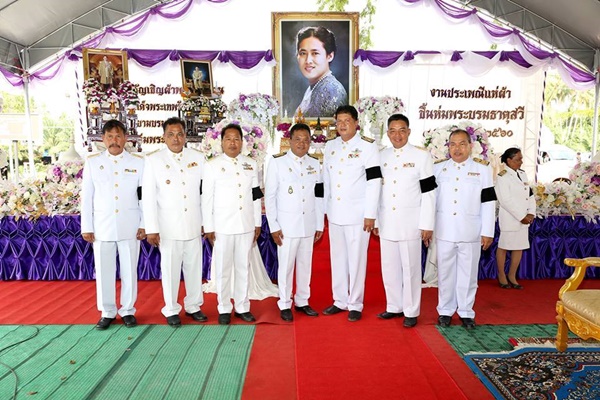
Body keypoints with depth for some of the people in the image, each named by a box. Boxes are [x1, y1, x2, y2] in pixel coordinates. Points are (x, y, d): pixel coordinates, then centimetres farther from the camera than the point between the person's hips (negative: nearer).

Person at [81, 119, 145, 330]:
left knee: (129, 270, 7)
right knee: (104, 271, 7)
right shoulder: (92, 162, 4)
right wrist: (86, 227, 1)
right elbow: (86, 197, 4)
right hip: (102, 227, 1)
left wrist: (144, 224, -1)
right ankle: (107, 312, 22)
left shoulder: (138, 162, 1)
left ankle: (128, 310, 22)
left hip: (129, 227, -1)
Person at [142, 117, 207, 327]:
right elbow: (148, 196, -5)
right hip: (168, 226, -2)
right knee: (170, 269, 7)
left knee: (194, 267, 11)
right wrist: (152, 229, -8)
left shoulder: (198, 157, 3)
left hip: (194, 225, 2)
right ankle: (171, 310, 24)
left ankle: (193, 306, 28)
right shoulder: (153, 160, -3)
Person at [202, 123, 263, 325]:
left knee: (243, 267, 10)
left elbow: (256, 196, 9)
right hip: (222, 225, -2)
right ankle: (224, 309, 19)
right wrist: (208, 227, -4)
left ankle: (242, 307, 23)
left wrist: (257, 224, 8)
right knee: (223, 269, 6)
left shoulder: (251, 164, 8)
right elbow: (207, 198, -2)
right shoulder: (213, 165, -1)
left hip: (246, 225, 3)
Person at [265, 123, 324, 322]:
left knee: (305, 264, 12)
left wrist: (319, 224, 8)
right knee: (286, 266, 3)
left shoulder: (314, 163, 7)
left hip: (309, 224, 4)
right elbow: (270, 196, -4)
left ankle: (302, 301, 26)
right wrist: (273, 226, -7)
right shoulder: (277, 162, -5)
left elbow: (319, 196, 10)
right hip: (287, 224, -4)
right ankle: (285, 305, 19)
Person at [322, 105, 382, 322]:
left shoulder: (367, 146, -6)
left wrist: (370, 214, -13)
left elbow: (374, 181, -10)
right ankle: (340, 301, 26)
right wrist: (326, 208, 12)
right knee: (337, 258, 12)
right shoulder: (330, 146, 10)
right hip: (335, 213, 5)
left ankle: (355, 305, 15)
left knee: (356, 259, 2)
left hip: (357, 214, -5)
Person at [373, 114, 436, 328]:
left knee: (410, 268, 3)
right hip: (387, 222, 4)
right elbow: (376, 190, 12)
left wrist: (427, 224, -10)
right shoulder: (382, 156, 9)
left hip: (409, 222, -4)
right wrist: (375, 220, 9)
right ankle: (394, 306, 26)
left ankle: (411, 311, 17)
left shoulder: (422, 156, -4)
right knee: (389, 268, 11)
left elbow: (429, 192, -6)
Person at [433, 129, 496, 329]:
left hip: (470, 232, -1)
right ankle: (445, 311, 23)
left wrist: (487, 232, -3)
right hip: (444, 231, 1)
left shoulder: (482, 168, 2)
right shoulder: (438, 168, 6)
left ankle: (466, 312, 22)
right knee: (445, 273, 10)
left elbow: (488, 202, 0)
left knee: (468, 273, 8)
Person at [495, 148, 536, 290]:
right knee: (504, 247, 6)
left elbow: (530, 195, 11)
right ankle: (501, 276, 21)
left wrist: (531, 213, -2)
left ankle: (512, 276, 24)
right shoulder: (503, 176, -12)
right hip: (509, 218, -7)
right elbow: (505, 200, -17)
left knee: (519, 247, 11)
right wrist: (521, 217, -15)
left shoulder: (522, 174, 11)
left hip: (524, 218, 7)